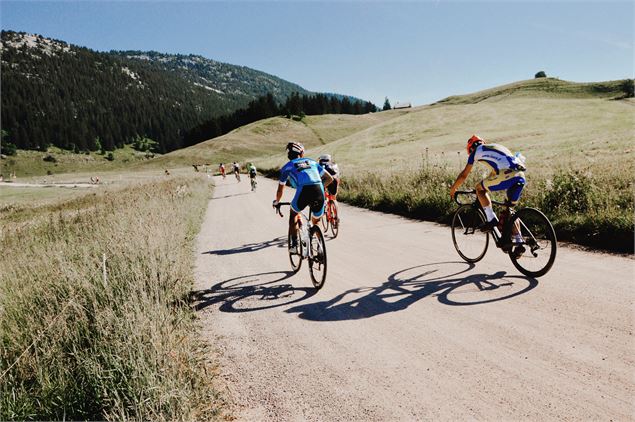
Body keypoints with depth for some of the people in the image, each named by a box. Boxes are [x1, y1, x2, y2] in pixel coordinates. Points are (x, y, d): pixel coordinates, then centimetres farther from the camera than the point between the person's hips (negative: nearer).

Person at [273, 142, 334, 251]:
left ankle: (294, 243, 19)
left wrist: (276, 202, 49)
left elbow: (280, 190, 30)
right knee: (316, 222, 28)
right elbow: (329, 179, 27)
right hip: (319, 192, 2)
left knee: (293, 214, 28)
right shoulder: (312, 162, 29)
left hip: (303, 192, -2)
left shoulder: (287, 167, 24)